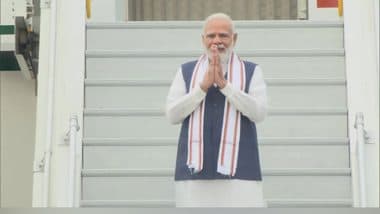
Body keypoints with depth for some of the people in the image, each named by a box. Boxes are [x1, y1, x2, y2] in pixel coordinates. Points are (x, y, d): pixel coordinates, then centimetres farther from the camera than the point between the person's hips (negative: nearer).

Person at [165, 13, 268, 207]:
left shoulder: (252, 72, 7)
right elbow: (172, 115, 0)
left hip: (237, 169, -1)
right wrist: (203, 86, -11)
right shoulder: (186, 72, 11)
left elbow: (258, 113, -7)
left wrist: (224, 84, -15)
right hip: (195, 169, 1)